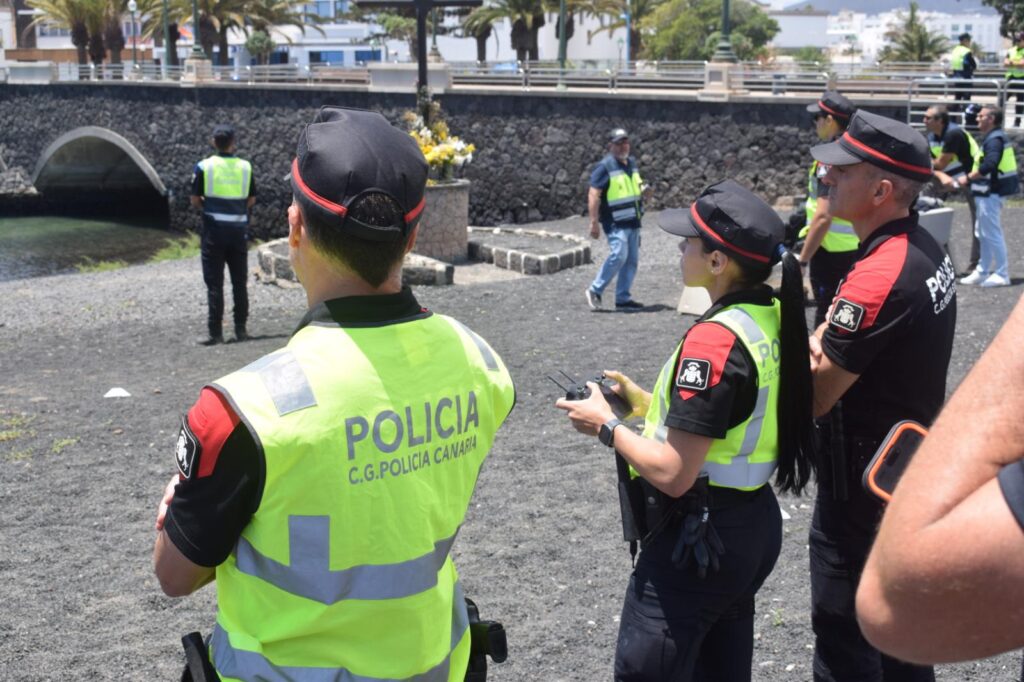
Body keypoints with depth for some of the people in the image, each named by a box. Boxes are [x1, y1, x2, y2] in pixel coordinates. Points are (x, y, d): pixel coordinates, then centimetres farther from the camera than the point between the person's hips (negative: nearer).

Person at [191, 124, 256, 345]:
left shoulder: (204, 167, -5)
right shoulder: (245, 167, 2)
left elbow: (195, 200, -1)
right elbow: (251, 200, 8)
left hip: (214, 230, -2)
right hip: (239, 230, 2)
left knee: (214, 284, 1)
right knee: (239, 282, 11)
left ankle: (215, 332, 0)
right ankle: (240, 329, 13)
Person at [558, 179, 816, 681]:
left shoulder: (713, 340, -24)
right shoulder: (773, 318, 1)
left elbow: (672, 474, -24)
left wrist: (606, 426, -10)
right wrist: (648, 404, 10)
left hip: (699, 538, -9)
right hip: (754, 524, 9)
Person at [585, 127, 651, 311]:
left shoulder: (632, 163, 15)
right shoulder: (604, 167, -9)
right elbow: (593, 195, -14)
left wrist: (643, 191, 6)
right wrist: (594, 222, -20)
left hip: (633, 220, 8)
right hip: (615, 222, -8)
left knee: (632, 260, 7)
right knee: (619, 254, -19)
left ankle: (623, 298, 14)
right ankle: (595, 290, -5)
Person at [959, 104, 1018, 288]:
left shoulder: (994, 139, -17)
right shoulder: (996, 137, 16)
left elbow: (989, 165, -30)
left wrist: (968, 177, -20)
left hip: (991, 193, -11)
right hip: (989, 192, 11)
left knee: (992, 233, -6)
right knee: (983, 232, 16)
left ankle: (1002, 274, -1)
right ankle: (982, 272, 24)